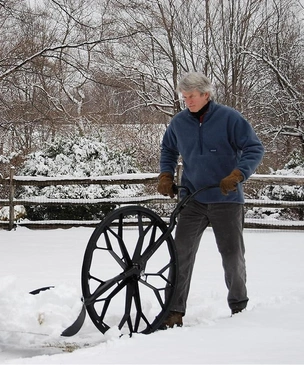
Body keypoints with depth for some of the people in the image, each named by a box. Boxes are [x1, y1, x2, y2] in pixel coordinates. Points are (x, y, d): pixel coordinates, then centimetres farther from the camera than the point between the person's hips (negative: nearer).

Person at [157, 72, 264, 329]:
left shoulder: (229, 118, -10)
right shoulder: (179, 122, 2)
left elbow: (255, 148, -9)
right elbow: (168, 149, 22)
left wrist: (237, 175, -21)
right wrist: (166, 176, 8)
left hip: (226, 200, -3)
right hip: (193, 200, 3)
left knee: (233, 254, 5)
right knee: (181, 253, -5)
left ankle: (239, 307, 25)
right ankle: (175, 312, 0)